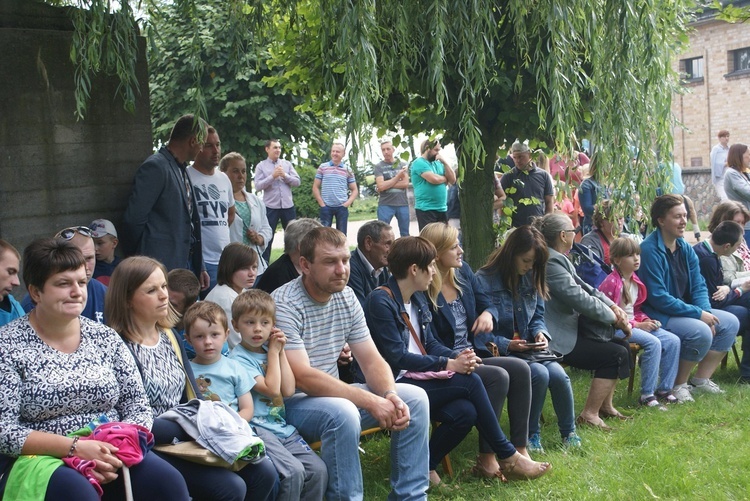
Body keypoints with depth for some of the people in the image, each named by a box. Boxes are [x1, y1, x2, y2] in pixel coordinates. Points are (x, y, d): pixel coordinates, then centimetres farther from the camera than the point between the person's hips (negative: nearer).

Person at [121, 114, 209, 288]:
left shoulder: (181, 171, 16)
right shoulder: (155, 167, -12)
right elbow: (133, 220, -15)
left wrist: (200, 267, 16)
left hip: (185, 264, 9)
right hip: (163, 266, -9)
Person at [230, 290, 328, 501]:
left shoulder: (270, 349, 13)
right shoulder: (239, 358, -8)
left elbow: (288, 390, 4)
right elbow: (272, 389, -16)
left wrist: (281, 351, 3)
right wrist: (273, 352, -5)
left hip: (283, 427, 7)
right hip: (258, 428, -7)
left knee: (318, 470, -7)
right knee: (294, 471, -25)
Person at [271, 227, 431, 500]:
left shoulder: (346, 297, 3)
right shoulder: (284, 305, -20)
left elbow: (372, 361, 3)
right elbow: (302, 377, -27)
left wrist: (390, 395, -19)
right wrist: (370, 401, -28)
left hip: (333, 393, 8)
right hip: (291, 402, -8)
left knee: (414, 398, -3)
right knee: (342, 413, -36)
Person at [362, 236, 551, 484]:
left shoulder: (417, 299, 13)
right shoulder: (380, 302, -14)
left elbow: (430, 343, 16)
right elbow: (397, 357, -18)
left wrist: (457, 356, -6)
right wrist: (448, 364, -18)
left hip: (420, 378, 8)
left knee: (465, 412, -22)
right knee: (470, 381, -19)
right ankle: (507, 458, -8)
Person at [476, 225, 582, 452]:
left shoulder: (530, 279, 8)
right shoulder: (484, 281, -13)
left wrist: (541, 333, -6)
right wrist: (507, 345, -23)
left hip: (528, 349, 6)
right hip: (498, 353, -6)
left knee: (558, 374, -21)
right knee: (539, 373, -29)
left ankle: (569, 432, 0)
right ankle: (531, 434, -7)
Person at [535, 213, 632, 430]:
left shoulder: (559, 259, 13)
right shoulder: (551, 262, -22)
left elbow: (585, 288, 14)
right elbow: (579, 298, -23)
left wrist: (613, 306, -2)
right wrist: (614, 318, -12)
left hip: (569, 328, 11)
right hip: (557, 339, -11)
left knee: (622, 347, 9)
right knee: (615, 354, -13)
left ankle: (605, 405, 18)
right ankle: (590, 414, -7)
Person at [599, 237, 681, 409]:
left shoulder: (635, 281, 11)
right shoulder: (611, 283, -16)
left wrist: (646, 320, 0)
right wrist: (638, 325, -17)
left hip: (634, 324, 9)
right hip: (616, 328, -9)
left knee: (673, 341, -4)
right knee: (653, 343, -28)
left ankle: (664, 389, 4)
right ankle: (647, 395, -21)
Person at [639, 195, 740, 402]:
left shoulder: (685, 248, 8)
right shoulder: (650, 250, -19)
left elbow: (699, 286, 9)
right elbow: (658, 297, -23)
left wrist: (705, 311, -12)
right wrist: (698, 314, -22)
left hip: (686, 311, 9)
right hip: (658, 316, -9)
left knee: (730, 322, 2)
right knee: (701, 332, -29)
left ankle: (701, 379, 10)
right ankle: (678, 385, -8)